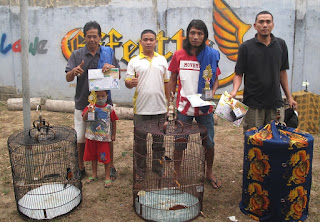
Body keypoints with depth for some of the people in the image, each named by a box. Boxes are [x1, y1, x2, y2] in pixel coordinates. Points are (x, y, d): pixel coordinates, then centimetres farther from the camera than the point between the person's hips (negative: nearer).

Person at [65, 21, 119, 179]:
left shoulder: (108, 53, 4)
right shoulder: (76, 55, 3)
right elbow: (68, 78, -2)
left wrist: (111, 68, -17)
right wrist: (74, 71, -25)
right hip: (82, 103, 0)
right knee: (81, 138, 9)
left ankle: (110, 166, 26)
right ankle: (81, 168, 27)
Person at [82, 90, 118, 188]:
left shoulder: (109, 108, -4)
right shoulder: (90, 107, 0)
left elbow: (113, 122, 3)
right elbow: (84, 119, -9)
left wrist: (113, 134, 4)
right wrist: (88, 111, -28)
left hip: (104, 137, -3)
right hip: (92, 136, 3)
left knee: (105, 157, 2)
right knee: (93, 156, 16)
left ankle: (107, 177, 17)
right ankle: (94, 175, 34)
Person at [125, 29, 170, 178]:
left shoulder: (162, 60, 10)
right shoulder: (134, 61, 3)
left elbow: (166, 82, 13)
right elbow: (127, 82, 0)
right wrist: (131, 83, -24)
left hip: (159, 107, 2)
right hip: (141, 108, -2)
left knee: (159, 139, 11)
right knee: (140, 139, 8)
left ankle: (158, 166, 27)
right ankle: (140, 168, 23)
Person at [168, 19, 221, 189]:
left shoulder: (212, 55, -1)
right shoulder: (179, 55, -1)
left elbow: (216, 79, 8)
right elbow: (172, 80, 6)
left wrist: (212, 92, -12)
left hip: (204, 107, 1)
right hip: (183, 106, 0)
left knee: (209, 142, 11)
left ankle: (209, 172, 34)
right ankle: (176, 173, 29)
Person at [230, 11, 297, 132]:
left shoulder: (281, 44, 7)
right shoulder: (246, 47, -3)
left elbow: (282, 72, 14)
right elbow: (238, 74, -3)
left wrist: (289, 97, 14)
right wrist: (235, 90, -21)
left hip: (275, 102, 3)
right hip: (253, 103, -3)